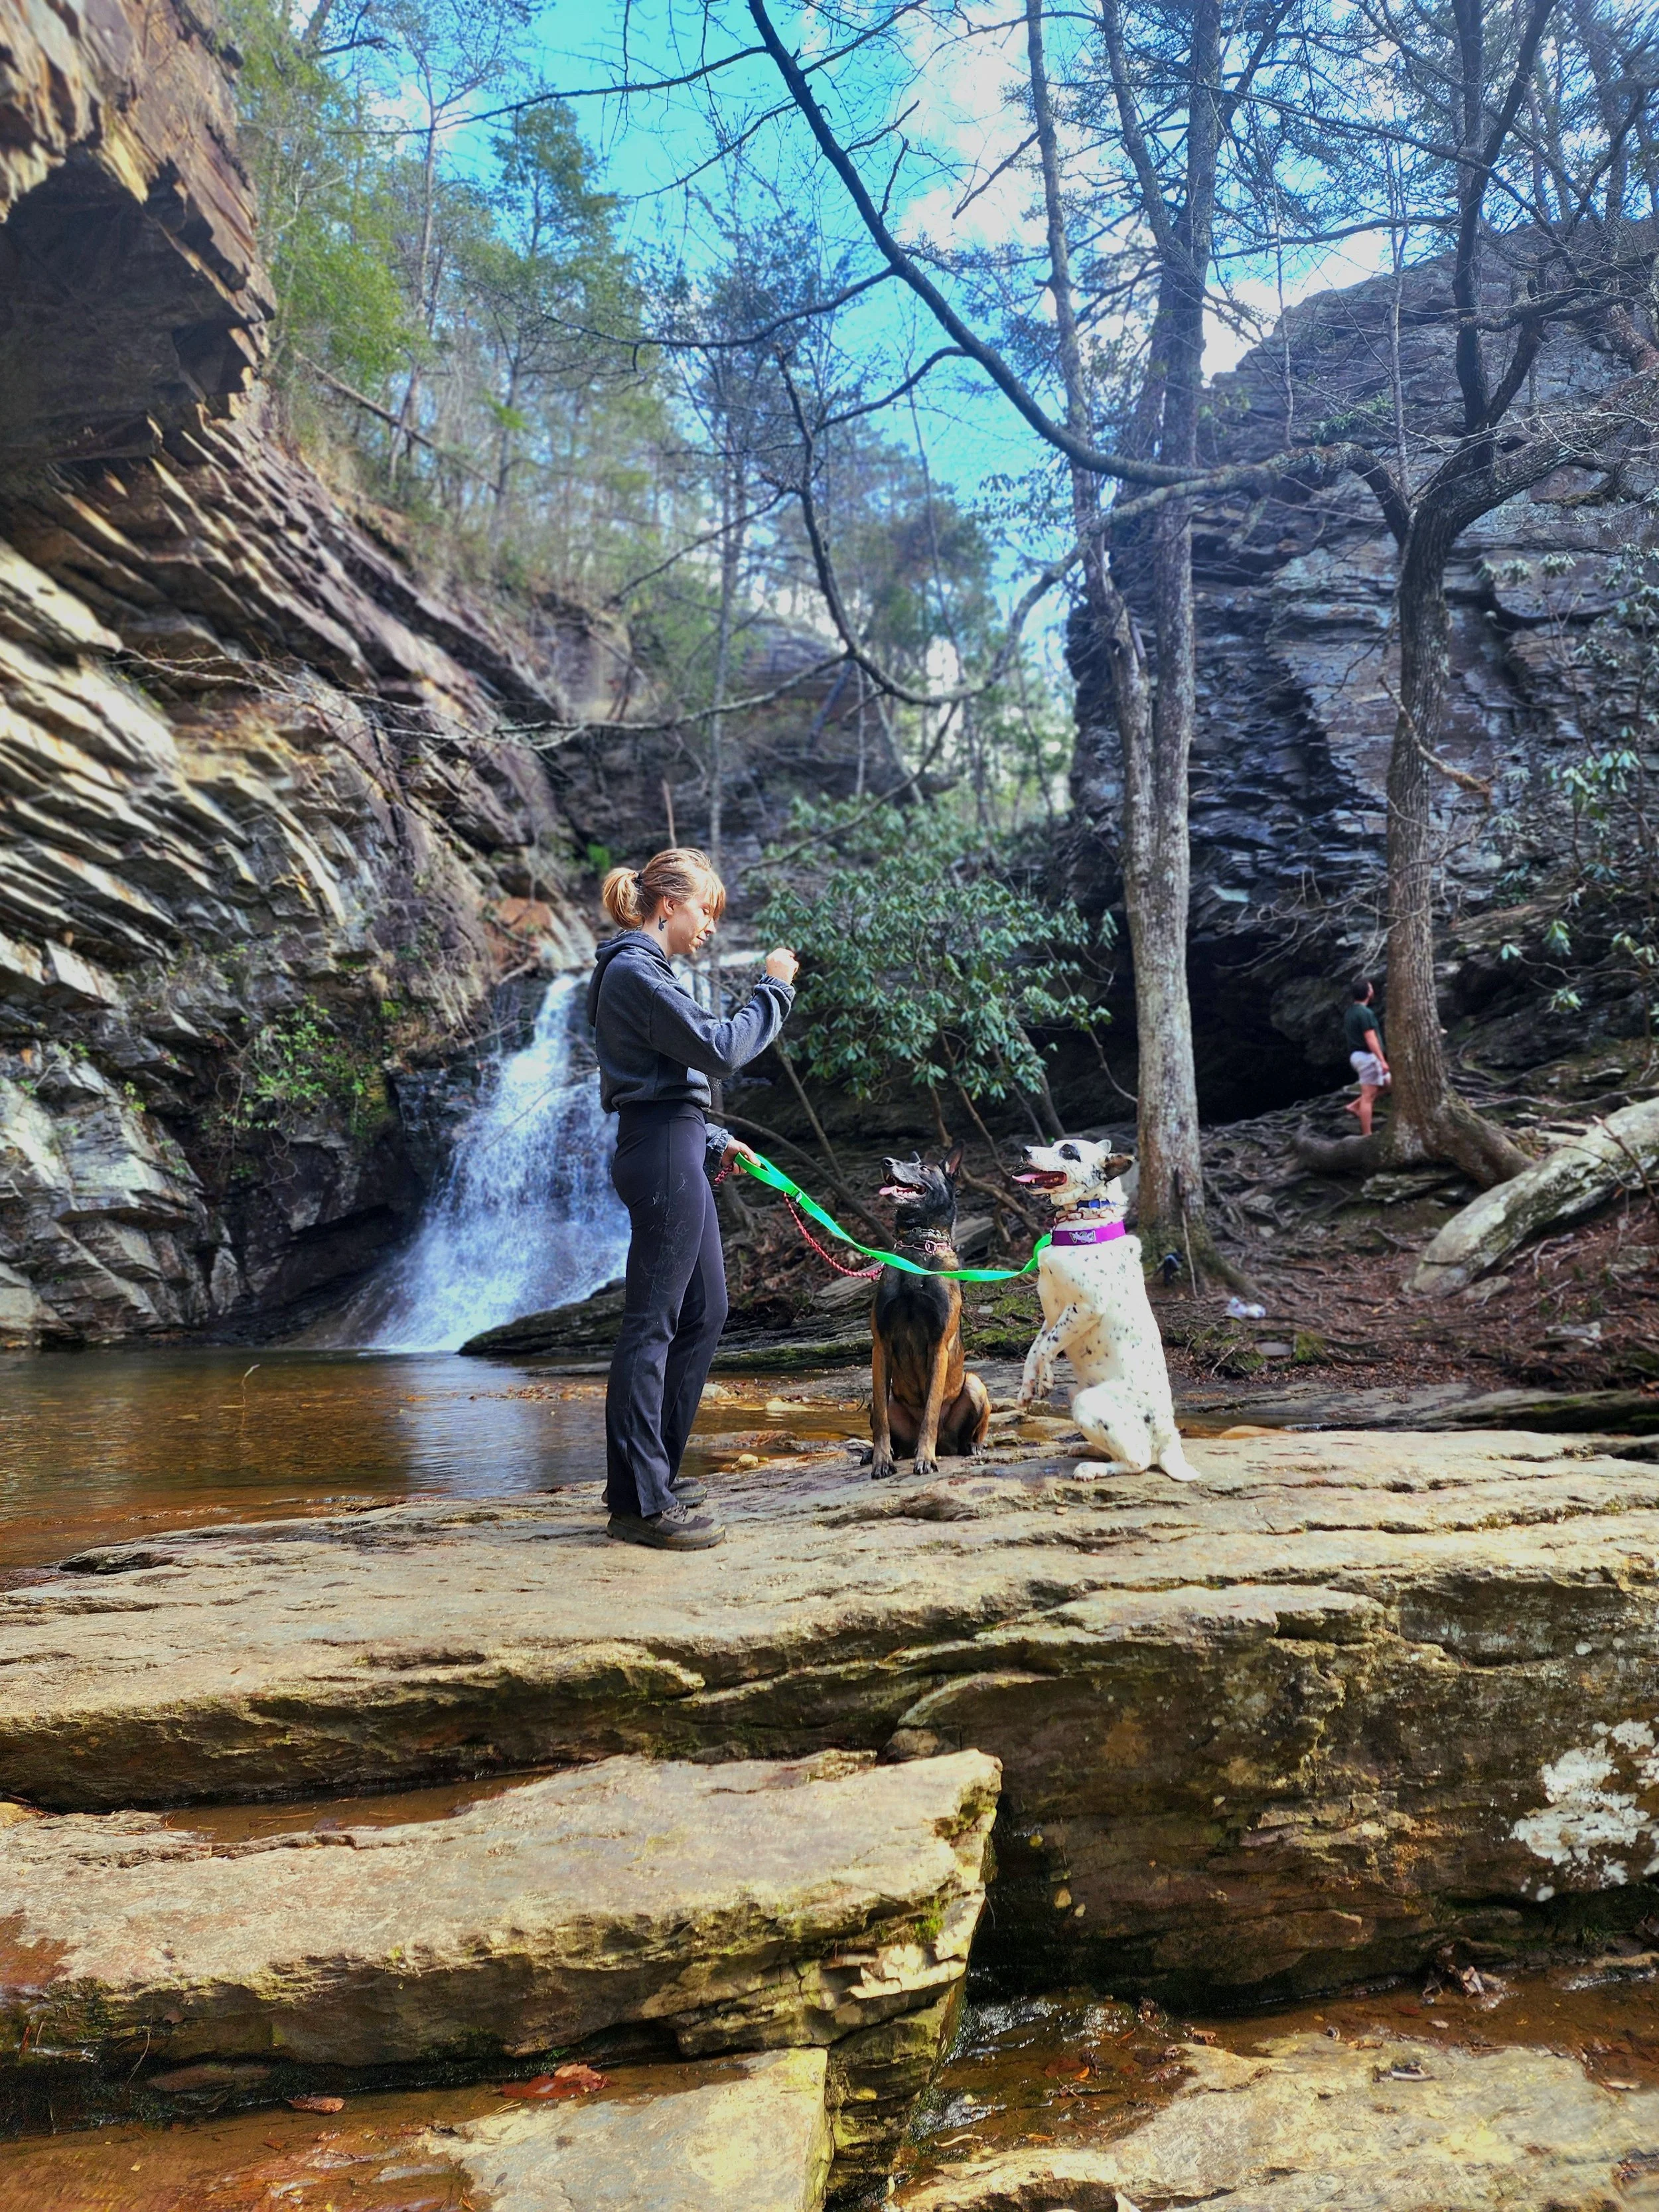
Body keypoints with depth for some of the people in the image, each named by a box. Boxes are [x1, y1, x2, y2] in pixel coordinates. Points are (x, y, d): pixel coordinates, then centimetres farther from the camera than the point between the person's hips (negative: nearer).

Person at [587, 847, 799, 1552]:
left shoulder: (643, 970, 22)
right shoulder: (636, 971, -11)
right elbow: (720, 1049, -18)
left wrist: (713, 1141, 21)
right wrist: (772, 990, -6)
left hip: (674, 1152, 11)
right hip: (662, 1155, -11)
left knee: (703, 1312, 15)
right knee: (653, 1323, -8)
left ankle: (652, 1471, 24)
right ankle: (638, 1502, -2)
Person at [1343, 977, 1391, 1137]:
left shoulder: (1350, 1011, 14)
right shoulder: (1365, 1012, -16)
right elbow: (1370, 1039, -21)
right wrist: (1382, 1060, -20)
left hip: (1357, 1055, 10)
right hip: (1367, 1056, -10)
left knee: (1387, 1082, 20)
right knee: (1368, 1096, -7)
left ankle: (1355, 1105, 13)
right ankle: (1366, 1134, -6)